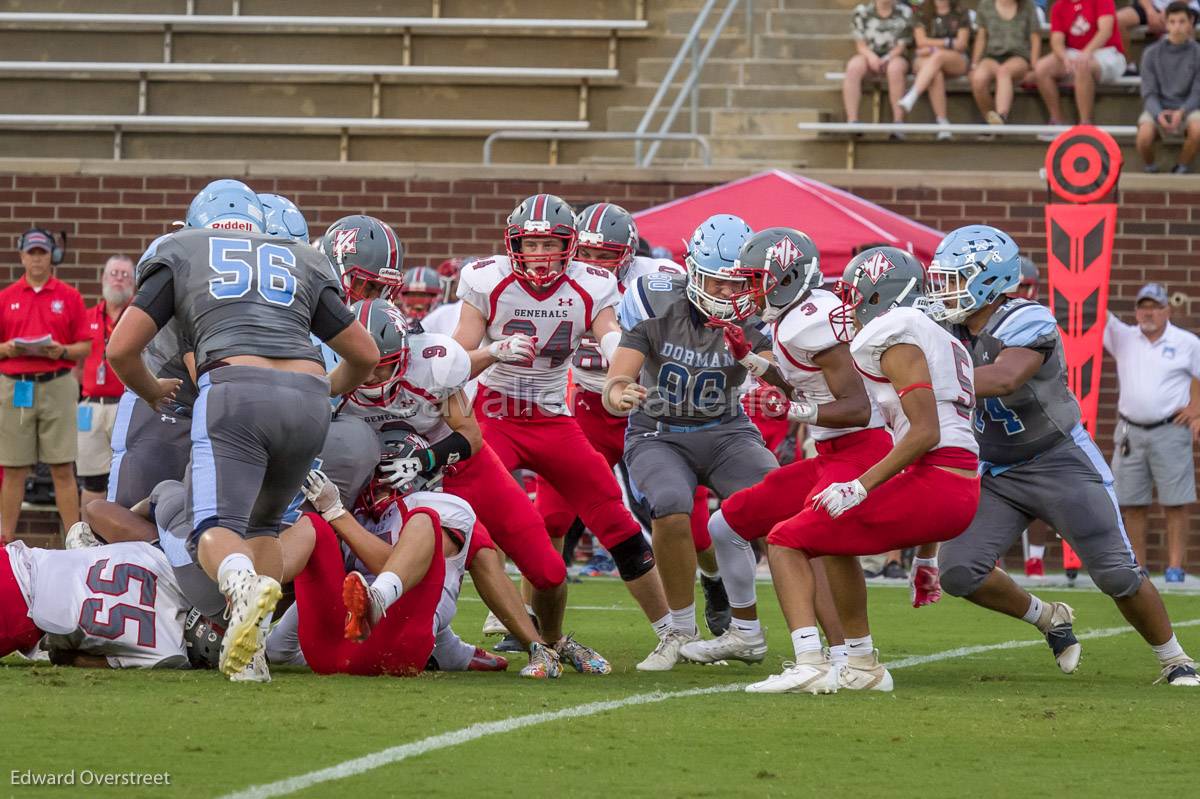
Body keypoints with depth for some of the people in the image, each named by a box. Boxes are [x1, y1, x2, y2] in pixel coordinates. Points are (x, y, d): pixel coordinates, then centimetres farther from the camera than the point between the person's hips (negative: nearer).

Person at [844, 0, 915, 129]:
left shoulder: (904, 12, 0)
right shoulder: (862, 11, 3)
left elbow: (901, 46, -2)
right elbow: (860, 45, 1)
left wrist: (885, 59, -19)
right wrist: (871, 56, -20)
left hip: (894, 57, -1)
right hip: (869, 56, 1)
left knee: (895, 68, -38)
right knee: (853, 67, -33)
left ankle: (898, 122, -36)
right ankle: (852, 120, -37)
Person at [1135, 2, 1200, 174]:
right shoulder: (1151, 53, -3)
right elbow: (1149, 93, -4)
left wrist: (1181, 112, -24)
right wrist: (1159, 115, -25)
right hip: (1157, 108, 0)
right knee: (1144, 135, -32)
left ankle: (1181, 171, -6)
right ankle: (1150, 170, 1)